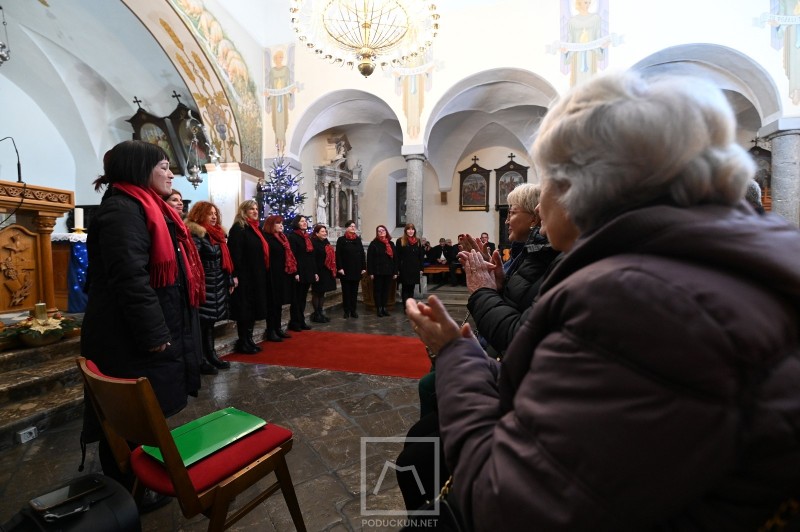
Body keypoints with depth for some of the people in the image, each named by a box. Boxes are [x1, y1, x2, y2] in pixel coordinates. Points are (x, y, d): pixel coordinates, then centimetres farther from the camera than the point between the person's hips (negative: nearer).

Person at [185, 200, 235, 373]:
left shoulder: (217, 233, 15)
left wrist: (230, 280, 16)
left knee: (210, 321, 15)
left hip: (218, 285, 8)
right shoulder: (195, 234, -12)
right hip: (204, 286, -8)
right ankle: (201, 360, 11)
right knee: (202, 322, 0)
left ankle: (211, 355, 25)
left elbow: (224, 259, 17)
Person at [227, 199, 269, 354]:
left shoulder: (255, 228, 16)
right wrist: (237, 276, -24)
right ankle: (242, 343, 11)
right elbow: (236, 255, -18)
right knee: (245, 310, -1)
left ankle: (249, 340, 23)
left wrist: (263, 273, 15)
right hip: (245, 277, -9)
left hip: (257, 276, 9)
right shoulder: (238, 229, -9)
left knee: (254, 309, 13)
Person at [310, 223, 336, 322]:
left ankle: (321, 313, 24)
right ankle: (316, 314, 12)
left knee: (322, 293, 14)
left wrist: (333, 270, 13)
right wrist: (315, 273, -22)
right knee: (316, 293, 3)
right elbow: (313, 259, -18)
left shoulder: (326, 242, 13)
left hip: (327, 272, 8)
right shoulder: (314, 243, -11)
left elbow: (331, 256, 17)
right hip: (319, 272, -8)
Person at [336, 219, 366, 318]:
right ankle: (346, 311, 11)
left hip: (357, 270, 4)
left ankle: (353, 310, 16)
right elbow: (338, 255, -6)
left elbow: (362, 254, 10)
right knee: (346, 291, 4)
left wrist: (364, 267, 4)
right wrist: (340, 268, -14)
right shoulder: (341, 240, -1)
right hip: (345, 270, -4)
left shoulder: (358, 239, 11)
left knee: (354, 291, 9)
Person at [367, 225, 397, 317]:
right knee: (377, 290, 3)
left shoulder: (391, 243, 10)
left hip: (389, 271, 4)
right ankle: (378, 308, 11)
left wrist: (395, 272, 5)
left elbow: (395, 258, 10)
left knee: (386, 290, 10)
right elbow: (370, 259, -7)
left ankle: (384, 307, 20)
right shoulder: (373, 243, -2)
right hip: (378, 272, -4)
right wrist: (370, 272, -12)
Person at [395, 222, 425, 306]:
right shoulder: (400, 241, -2)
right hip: (404, 269, -4)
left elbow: (421, 256, 10)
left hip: (414, 269, 4)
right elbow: (397, 256, -5)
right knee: (405, 288, 1)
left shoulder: (417, 241, 10)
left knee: (411, 288, 11)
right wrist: (397, 269, -9)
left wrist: (421, 268, 5)